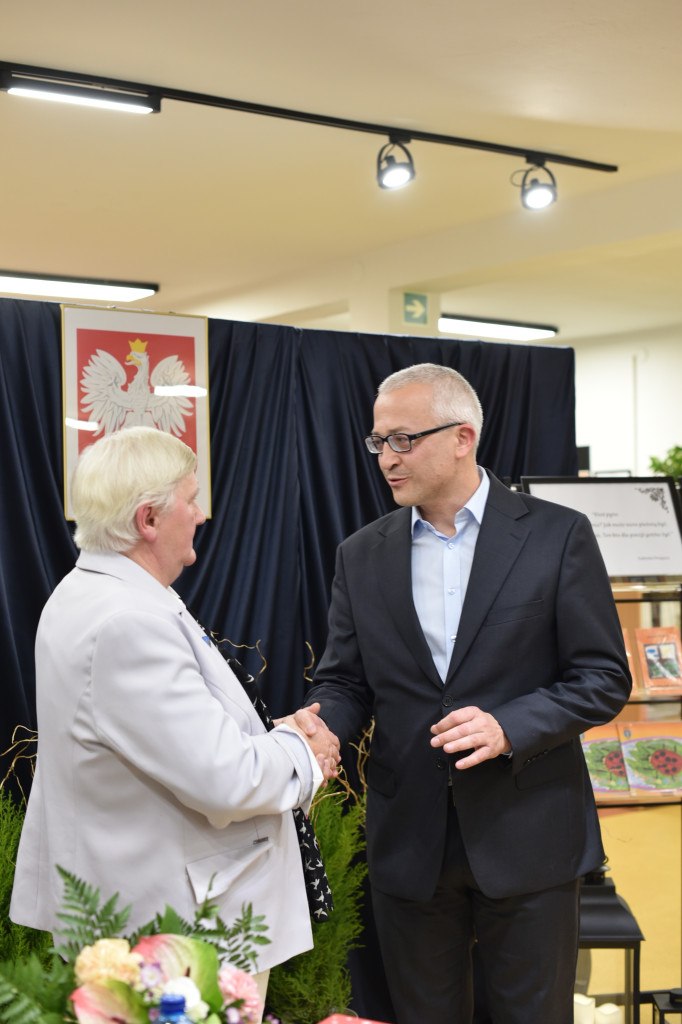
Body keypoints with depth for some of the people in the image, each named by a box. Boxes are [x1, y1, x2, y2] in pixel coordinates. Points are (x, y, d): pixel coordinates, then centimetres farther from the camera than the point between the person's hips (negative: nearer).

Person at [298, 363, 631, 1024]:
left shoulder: (557, 536, -5)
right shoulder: (362, 555, 5)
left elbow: (604, 678, -6)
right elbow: (344, 681, 6)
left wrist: (509, 727, -20)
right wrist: (317, 724, -16)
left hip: (527, 838, -3)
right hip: (409, 841, 3)